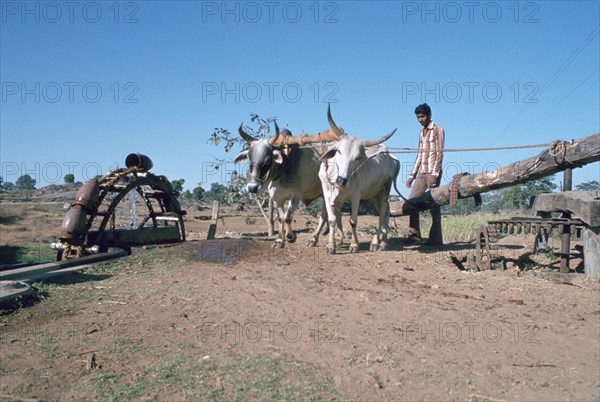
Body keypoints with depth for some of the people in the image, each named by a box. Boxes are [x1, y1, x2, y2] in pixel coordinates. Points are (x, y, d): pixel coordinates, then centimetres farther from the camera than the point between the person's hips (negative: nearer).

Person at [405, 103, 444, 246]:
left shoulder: (437, 130, -2)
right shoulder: (422, 131, 19)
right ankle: (414, 235, 6)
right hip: (421, 172, 7)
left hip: (433, 172, -7)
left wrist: (435, 175, -19)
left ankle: (436, 239, -3)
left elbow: (439, 153, -10)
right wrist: (412, 175, 16)